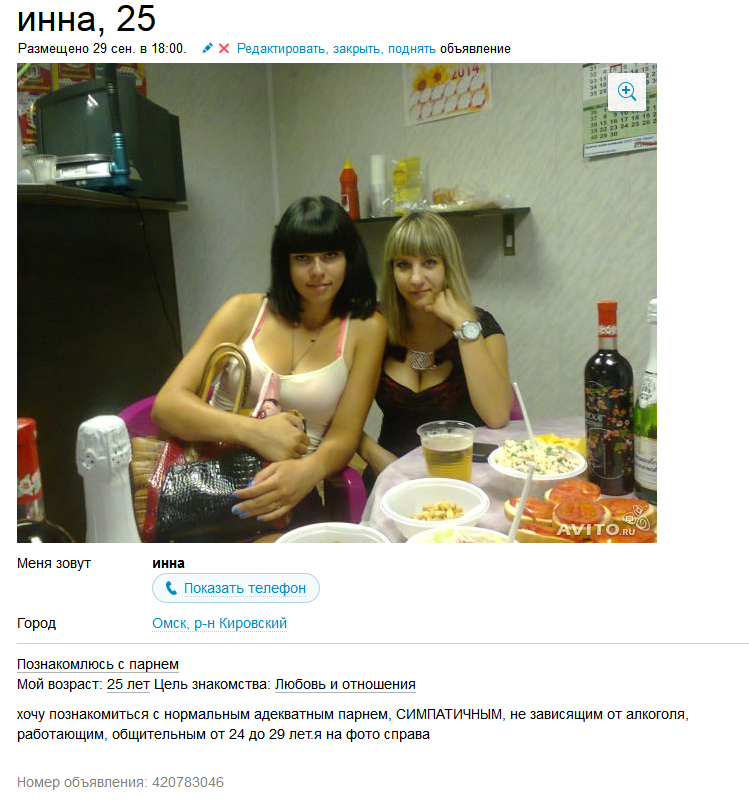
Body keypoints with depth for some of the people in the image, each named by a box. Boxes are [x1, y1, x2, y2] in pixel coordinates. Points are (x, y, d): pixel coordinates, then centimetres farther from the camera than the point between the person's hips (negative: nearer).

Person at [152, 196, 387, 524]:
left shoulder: (365, 328, 3)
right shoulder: (245, 310, 4)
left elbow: (343, 437, -3)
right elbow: (167, 404, -5)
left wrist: (308, 470, -28)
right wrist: (254, 431, -23)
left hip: (292, 487, -3)